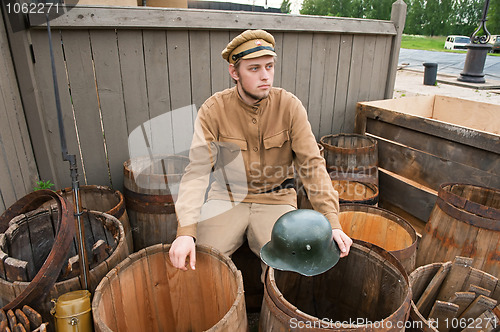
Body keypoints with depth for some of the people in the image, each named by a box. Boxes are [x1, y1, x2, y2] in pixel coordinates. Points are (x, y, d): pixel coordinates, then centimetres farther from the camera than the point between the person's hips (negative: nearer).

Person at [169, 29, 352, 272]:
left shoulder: (290, 106, -10)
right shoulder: (213, 110, -11)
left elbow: (312, 164, -12)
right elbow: (197, 170, -18)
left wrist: (331, 222, -23)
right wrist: (186, 231, -31)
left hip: (276, 198, 1)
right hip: (227, 197, 0)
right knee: (197, 262, -16)